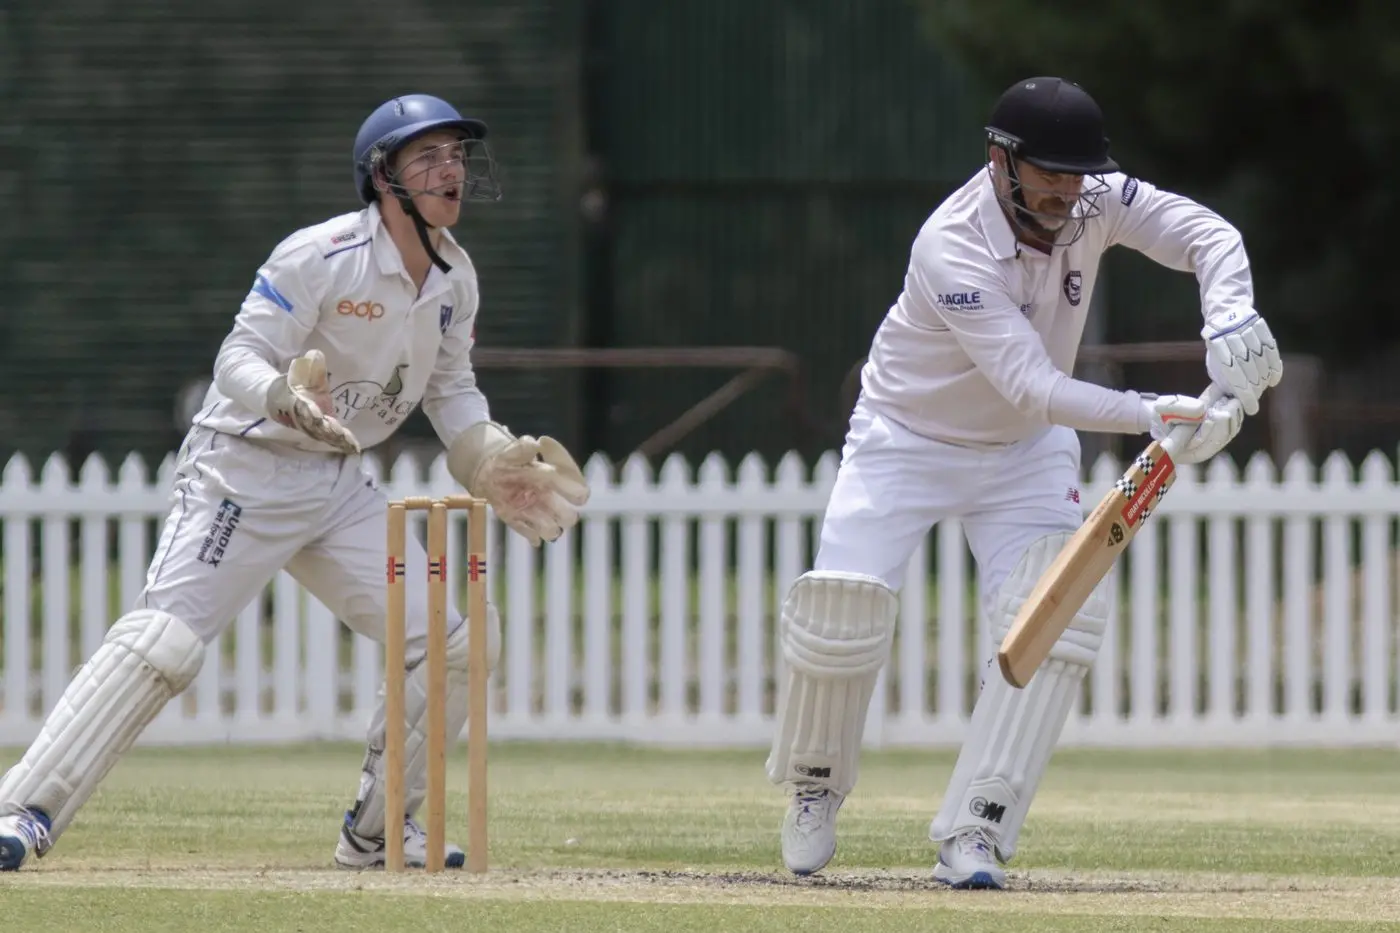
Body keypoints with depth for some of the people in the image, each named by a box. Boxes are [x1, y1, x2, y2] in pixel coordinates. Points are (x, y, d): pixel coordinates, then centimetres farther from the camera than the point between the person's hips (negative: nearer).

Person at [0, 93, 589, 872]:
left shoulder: (456, 277, 4)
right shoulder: (321, 258, -19)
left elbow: (450, 387, 17)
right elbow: (240, 359, -22)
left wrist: (493, 457, 1)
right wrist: (284, 398, -42)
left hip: (340, 486, 8)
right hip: (245, 469, -7)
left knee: (454, 643, 1)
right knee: (164, 644, -20)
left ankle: (379, 830, 16)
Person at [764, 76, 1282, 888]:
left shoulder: (1094, 203, -18)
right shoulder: (952, 249, -34)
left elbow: (1207, 235, -20)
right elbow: (1032, 388, -40)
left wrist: (1228, 318, -43)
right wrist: (1157, 417, -51)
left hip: (1027, 453, 4)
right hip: (907, 444, -4)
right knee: (842, 610, -17)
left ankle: (974, 834, -13)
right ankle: (816, 786, 12)